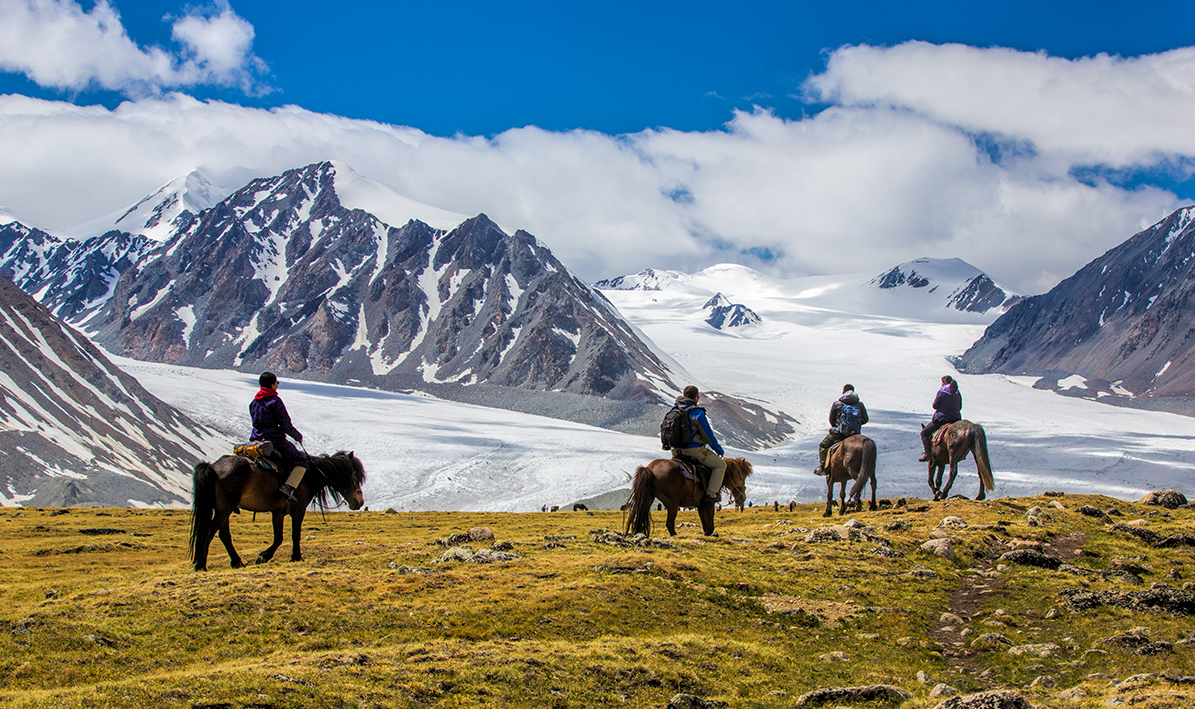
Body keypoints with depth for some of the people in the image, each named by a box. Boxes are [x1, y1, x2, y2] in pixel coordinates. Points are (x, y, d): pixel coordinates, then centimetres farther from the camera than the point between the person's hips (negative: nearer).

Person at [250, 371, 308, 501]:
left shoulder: (253, 402, 12)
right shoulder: (275, 401, -11)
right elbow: (285, 425, -12)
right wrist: (298, 436, 3)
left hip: (256, 440, 7)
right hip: (275, 440, -7)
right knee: (301, 461, -1)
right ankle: (288, 487, -24)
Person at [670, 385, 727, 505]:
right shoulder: (698, 413, -15)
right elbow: (708, 436, -10)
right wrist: (719, 450, 6)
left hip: (677, 450, 7)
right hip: (695, 449, -7)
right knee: (720, 465, 6)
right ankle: (710, 493, -3)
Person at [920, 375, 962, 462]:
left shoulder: (941, 392, -12)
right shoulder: (957, 393, 6)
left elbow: (935, 406, -9)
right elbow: (960, 407, 12)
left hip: (941, 418, -6)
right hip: (956, 418, 6)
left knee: (924, 433, 5)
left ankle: (927, 453, -10)